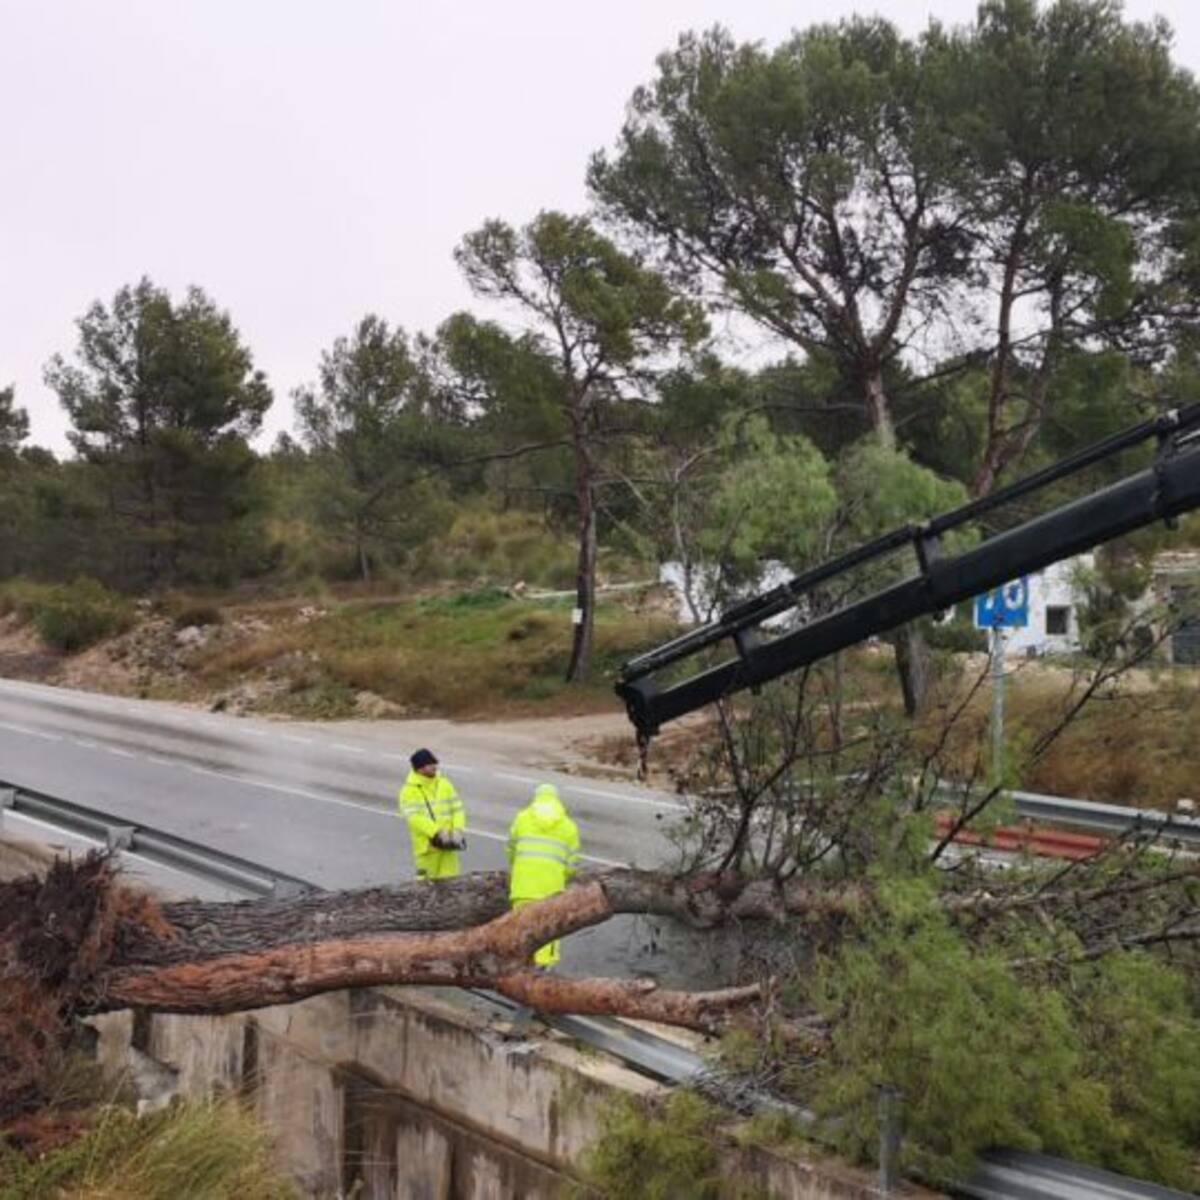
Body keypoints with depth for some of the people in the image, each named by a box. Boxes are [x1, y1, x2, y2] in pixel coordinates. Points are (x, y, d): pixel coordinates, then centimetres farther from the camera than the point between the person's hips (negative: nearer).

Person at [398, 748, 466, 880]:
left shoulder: (444, 784, 7)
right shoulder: (409, 791, -8)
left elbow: (457, 809, 7)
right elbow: (414, 817, -20)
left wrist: (458, 830, -11)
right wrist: (437, 832, -28)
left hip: (448, 845, 4)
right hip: (426, 846, -4)